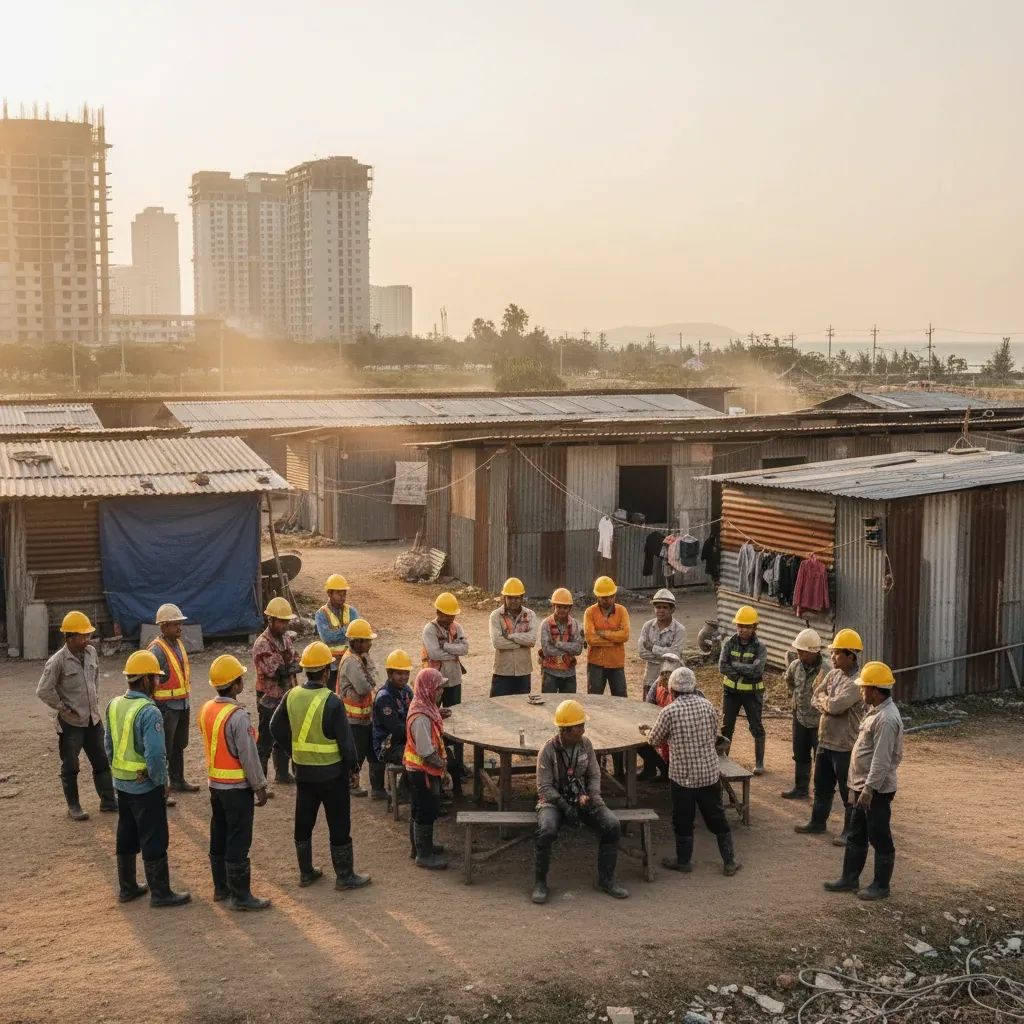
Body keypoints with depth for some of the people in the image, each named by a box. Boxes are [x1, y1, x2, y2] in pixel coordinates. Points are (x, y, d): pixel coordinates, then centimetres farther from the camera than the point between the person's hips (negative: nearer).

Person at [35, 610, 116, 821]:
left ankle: (108, 800, 24)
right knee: (70, 767, 7)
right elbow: (43, 691, -16)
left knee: (102, 762, 13)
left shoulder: (91, 652, 1)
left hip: (93, 719, 6)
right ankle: (73, 807, 19)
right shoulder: (57, 661, -18)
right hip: (71, 723, -6)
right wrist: (63, 708, -11)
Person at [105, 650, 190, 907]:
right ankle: (160, 893, 11)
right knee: (154, 840, 3)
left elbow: (109, 744, 10)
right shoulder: (149, 712, -23)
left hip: (121, 783, 8)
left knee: (126, 836, 19)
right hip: (145, 786, -8)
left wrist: (118, 769, 15)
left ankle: (127, 887, 30)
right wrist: (161, 782, -13)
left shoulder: (114, 705, 1)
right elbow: (155, 754, -26)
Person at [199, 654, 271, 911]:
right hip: (237, 787, -8)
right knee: (238, 842, 0)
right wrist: (260, 787, -11)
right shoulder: (237, 716, -24)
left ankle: (221, 887, 29)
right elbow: (249, 755, -21)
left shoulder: (206, 710, 2)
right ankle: (240, 896, 6)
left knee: (219, 837, 18)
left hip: (215, 784, 8)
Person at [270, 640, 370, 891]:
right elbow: (346, 740, -16)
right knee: (339, 825, 6)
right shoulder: (332, 702, -21)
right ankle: (345, 876, 14)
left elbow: (276, 727, 9)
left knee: (303, 822, 17)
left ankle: (306, 872, 28)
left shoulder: (292, 696, -3)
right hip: (332, 773, -5)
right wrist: (352, 765, -1)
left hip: (303, 771, 5)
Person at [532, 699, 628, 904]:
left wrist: (591, 796, -10)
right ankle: (540, 883, -16)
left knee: (612, 825, -19)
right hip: (554, 801, -4)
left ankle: (606, 879, -3)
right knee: (546, 831, -36)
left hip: (581, 799, 4)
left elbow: (594, 775, 8)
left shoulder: (585, 745, -1)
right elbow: (544, 787, -12)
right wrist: (564, 806, -22)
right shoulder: (548, 750, -14)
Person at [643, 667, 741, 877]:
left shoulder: (669, 712, -15)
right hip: (710, 773, 3)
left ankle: (684, 861, 25)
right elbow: (714, 735, 9)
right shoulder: (708, 706, -4)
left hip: (682, 775, -3)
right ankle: (729, 861, 20)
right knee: (716, 817, 15)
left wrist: (649, 731, 20)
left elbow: (654, 740, -2)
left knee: (683, 820, 13)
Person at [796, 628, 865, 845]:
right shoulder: (833, 674, 7)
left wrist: (823, 699, -8)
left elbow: (835, 706, -28)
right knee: (822, 786, 20)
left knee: (848, 791, 4)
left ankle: (850, 831, 16)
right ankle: (817, 822, 35)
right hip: (825, 741, 8)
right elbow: (815, 700, 5)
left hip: (845, 746, -8)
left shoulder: (857, 682, -20)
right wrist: (829, 705, -15)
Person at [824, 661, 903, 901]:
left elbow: (882, 760, -26)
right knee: (856, 836, 18)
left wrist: (869, 789, -24)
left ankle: (881, 886, 16)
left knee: (880, 838, 4)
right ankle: (850, 879, 28)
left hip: (877, 790, -10)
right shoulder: (875, 711, 9)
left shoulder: (887, 719, -24)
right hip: (864, 786, 10)